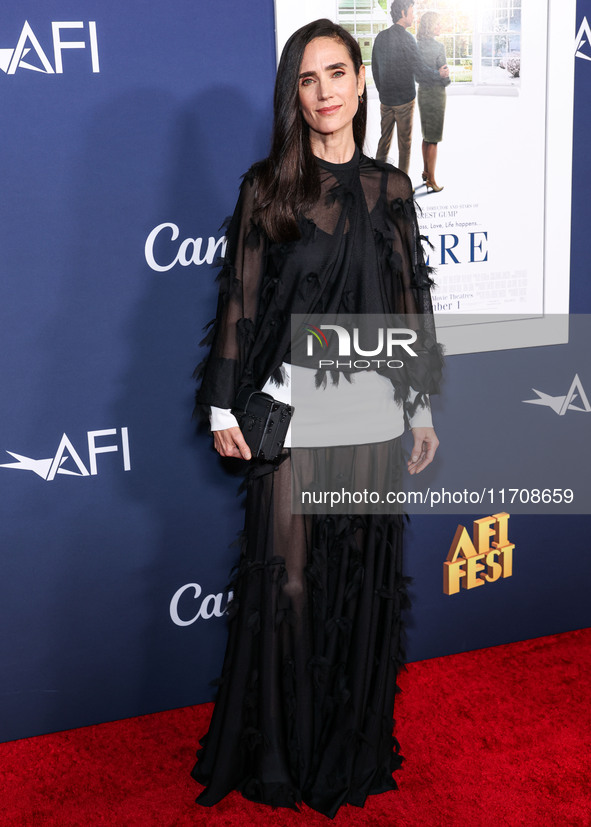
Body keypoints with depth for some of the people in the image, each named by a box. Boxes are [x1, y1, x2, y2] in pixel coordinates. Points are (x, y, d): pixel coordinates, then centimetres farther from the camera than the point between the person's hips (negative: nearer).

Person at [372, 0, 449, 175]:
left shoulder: (380, 37, 5)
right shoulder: (405, 38, -16)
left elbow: (375, 68, 13)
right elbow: (419, 69, -18)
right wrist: (440, 75, -2)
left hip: (385, 99, 6)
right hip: (404, 99, -6)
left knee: (384, 139, 14)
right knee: (405, 142, 4)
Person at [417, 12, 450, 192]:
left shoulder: (418, 46, 2)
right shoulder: (438, 47, -17)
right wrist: (446, 81, 5)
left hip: (422, 92, 7)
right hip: (435, 93, -7)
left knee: (427, 135, 19)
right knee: (433, 138, -2)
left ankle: (426, 171, 29)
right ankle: (431, 179, 1)